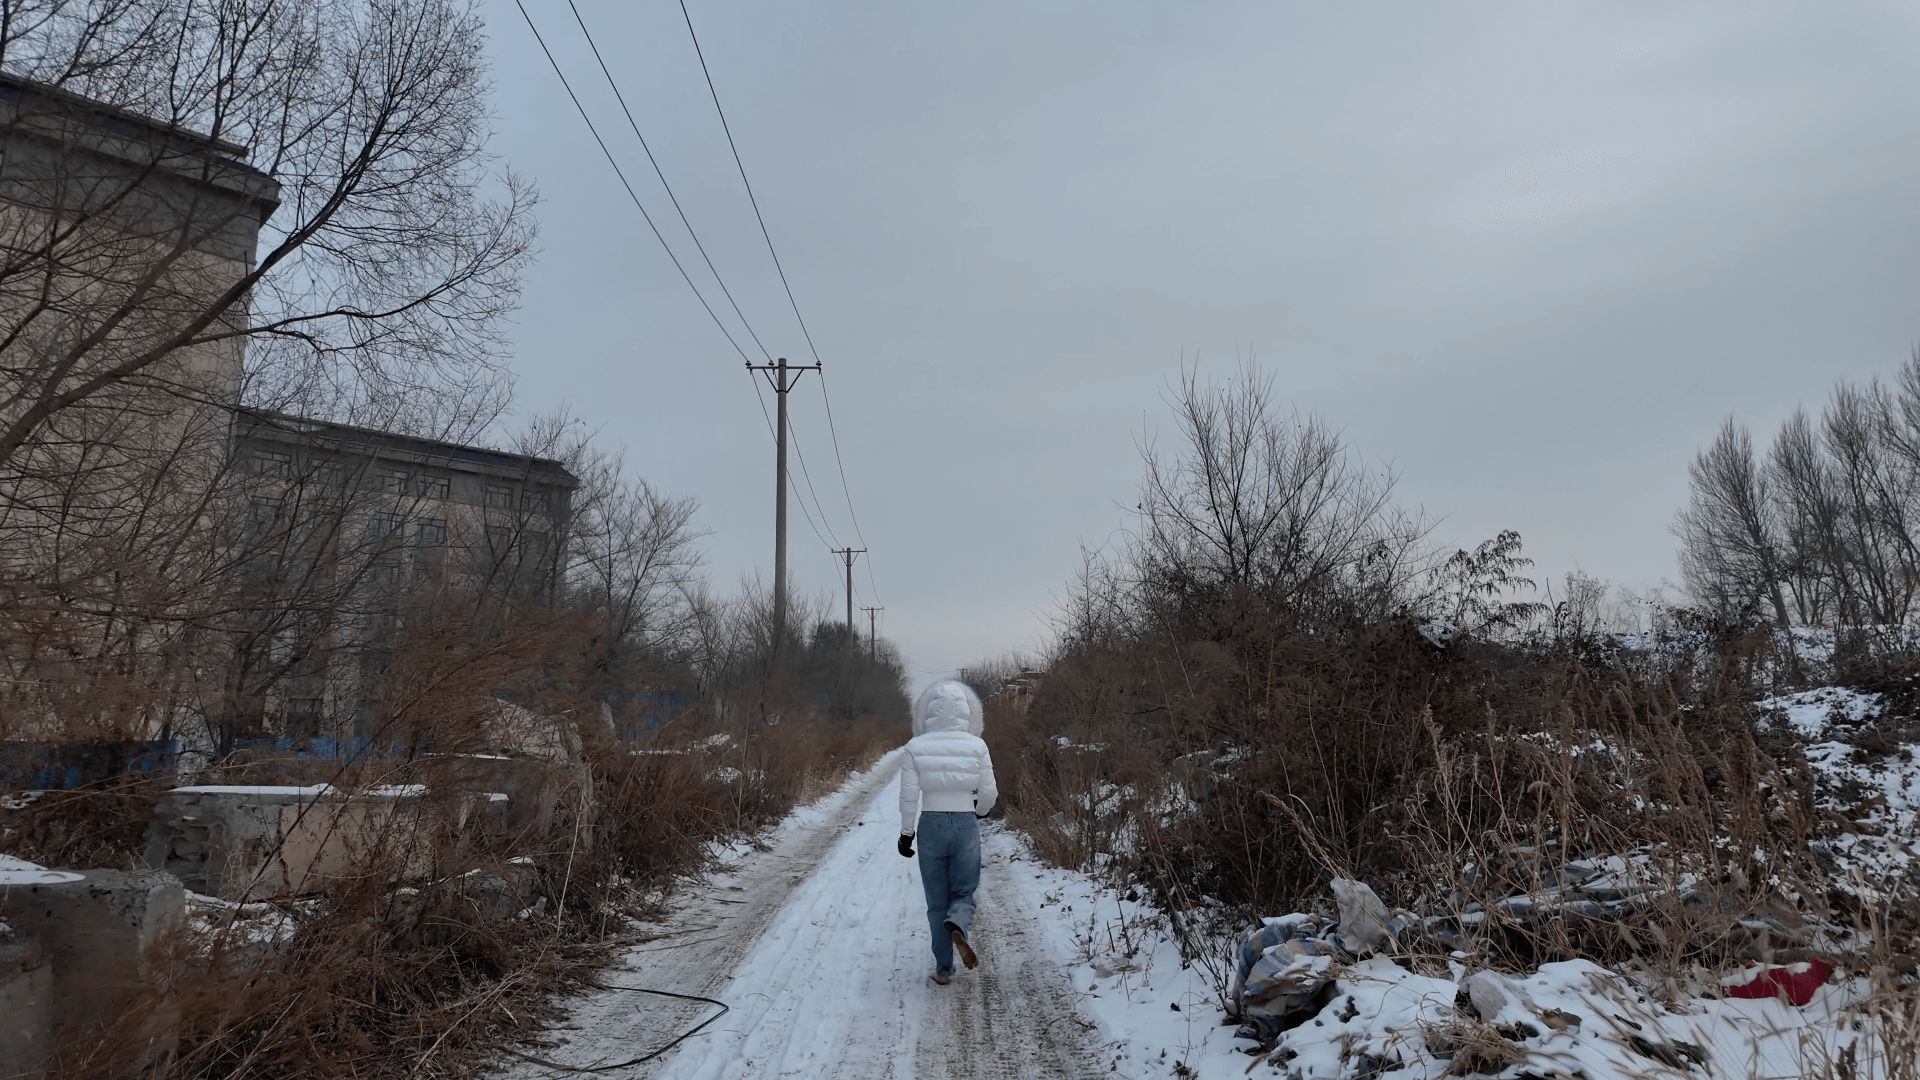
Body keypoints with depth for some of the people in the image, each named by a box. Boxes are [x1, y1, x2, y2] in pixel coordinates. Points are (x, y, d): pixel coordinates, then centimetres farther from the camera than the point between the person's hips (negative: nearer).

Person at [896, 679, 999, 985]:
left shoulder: (915, 748, -7)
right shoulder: (976, 746, -7)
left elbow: (909, 796, -7)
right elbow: (988, 793, -3)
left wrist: (906, 833, 4)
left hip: (931, 825, 0)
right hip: (966, 825, 0)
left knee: (937, 900, 14)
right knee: (963, 893, 14)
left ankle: (943, 969, 14)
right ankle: (957, 926, -19)